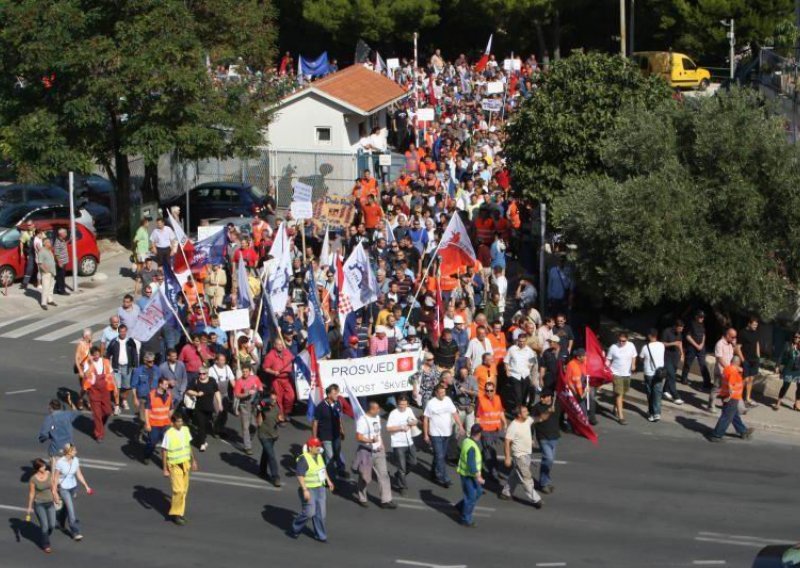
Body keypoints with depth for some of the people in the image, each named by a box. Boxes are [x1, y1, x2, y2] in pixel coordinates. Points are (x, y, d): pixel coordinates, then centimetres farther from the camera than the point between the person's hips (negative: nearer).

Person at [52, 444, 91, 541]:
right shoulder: (60, 462, -23)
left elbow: (79, 474, 3)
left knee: (67, 507, 23)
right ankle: (75, 532, -2)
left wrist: (86, 486, 3)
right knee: (71, 509, -9)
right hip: (63, 488, -6)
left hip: (73, 487, 6)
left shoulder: (75, 460, -7)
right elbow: (55, 478, -14)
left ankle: (61, 523, 50)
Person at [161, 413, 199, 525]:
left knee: (184, 489, 10)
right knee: (179, 490, -10)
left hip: (185, 463, 6)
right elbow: (165, 452, -13)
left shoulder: (186, 430, 1)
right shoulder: (169, 434, -17)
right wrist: (165, 469, -12)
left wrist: (193, 460, 16)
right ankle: (176, 514, 4)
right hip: (174, 465, -6)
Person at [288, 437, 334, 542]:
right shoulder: (303, 459, -21)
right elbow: (300, 475, -23)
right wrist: (305, 490, -26)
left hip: (320, 488, 8)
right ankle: (294, 529, 17)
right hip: (309, 489, -8)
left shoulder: (319, 456, 5)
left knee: (320, 512, 9)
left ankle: (320, 535, 19)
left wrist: (328, 481, 20)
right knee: (309, 512, -6)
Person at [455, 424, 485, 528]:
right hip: (468, 475, -9)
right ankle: (466, 520, 18)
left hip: (467, 472, 9)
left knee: (478, 491, 21)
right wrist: (478, 477, -23)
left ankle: (461, 506, 33)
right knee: (471, 497, 5)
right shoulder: (472, 447, -30)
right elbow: (471, 464, -31)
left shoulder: (466, 441, -1)